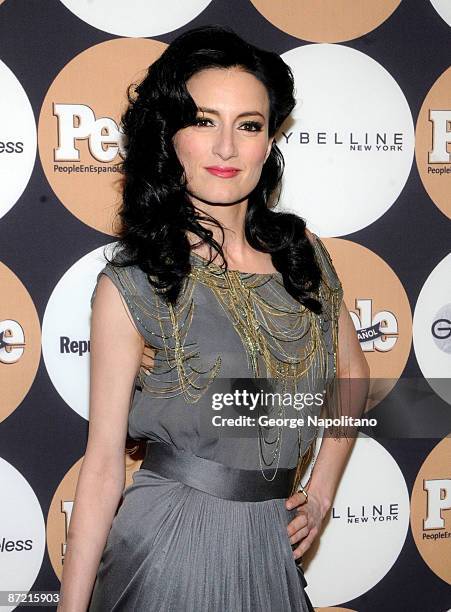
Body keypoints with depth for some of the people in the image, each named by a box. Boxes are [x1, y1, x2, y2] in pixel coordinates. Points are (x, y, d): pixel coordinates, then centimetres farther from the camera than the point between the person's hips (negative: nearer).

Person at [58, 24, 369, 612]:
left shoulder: (304, 252, 0)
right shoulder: (130, 286, -12)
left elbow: (352, 370, 16)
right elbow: (103, 462, -11)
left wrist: (322, 491, 10)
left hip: (270, 546, 5)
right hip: (170, 543, -4)